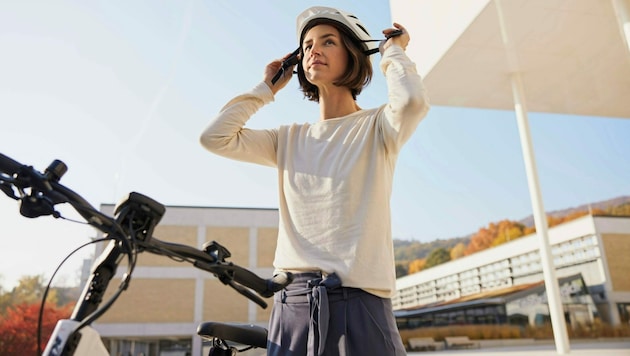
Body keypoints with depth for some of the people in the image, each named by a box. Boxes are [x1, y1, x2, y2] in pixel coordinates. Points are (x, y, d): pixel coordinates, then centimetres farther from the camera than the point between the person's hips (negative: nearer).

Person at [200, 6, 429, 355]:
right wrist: (268, 87, 10)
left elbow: (412, 101, -22)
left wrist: (392, 53, -2)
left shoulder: (376, 127, 0)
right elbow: (214, 137, 3)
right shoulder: (290, 139, 11)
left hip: (358, 303, -3)